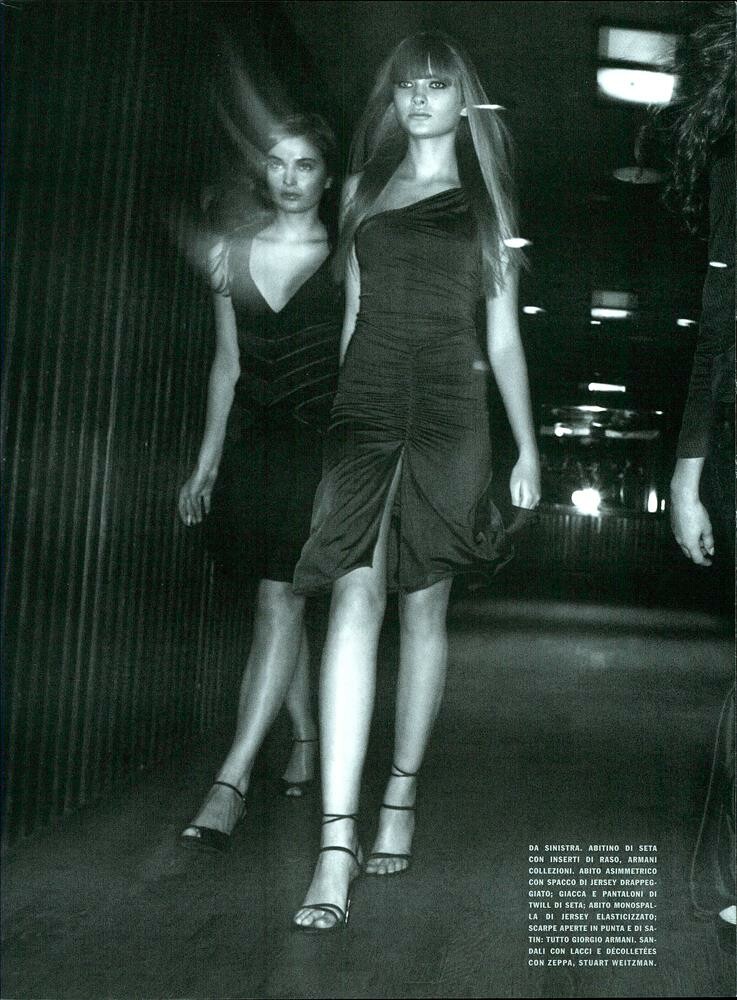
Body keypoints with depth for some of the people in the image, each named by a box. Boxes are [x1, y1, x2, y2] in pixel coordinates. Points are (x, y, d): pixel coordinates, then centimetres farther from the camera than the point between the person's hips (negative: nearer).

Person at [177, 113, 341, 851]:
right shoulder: (229, 255, 11)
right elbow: (227, 364, 14)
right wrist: (206, 462, 13)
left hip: (319, 443, -4)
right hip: (253, 440, 4)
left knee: (280, 599, -11)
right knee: (282, 601, 10)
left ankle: (232, 781, -12)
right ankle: (306, 743, 25)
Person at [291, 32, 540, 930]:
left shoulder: (485, 201, 15)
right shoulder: (363, 191, 18)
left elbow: (503, 334, 12)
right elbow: (351, 315, 17)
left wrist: (527, 445, 6)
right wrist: (328, 420, 13)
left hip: (449, 414, 0)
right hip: (363, 408, 0)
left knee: (422, 609, 2)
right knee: (355, 598, -14)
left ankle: (400, 800, 18)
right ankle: (336, 847, -16)